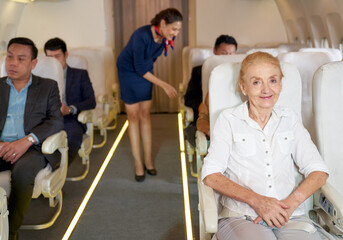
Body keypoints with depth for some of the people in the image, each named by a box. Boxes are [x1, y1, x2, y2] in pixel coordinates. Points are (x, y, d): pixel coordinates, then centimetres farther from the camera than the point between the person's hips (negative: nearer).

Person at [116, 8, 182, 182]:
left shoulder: (166, 38, -16)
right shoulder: (141, 36, -35)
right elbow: (139, 68, -30)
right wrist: (164, 85, -30)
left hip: (145, 71, 5)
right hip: (128, 71, -5)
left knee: (145, 114, 6)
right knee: (133, 116, -2)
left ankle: (148, 160, 12)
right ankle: (138, 164, 3)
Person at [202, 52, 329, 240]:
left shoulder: (290, 119, 16)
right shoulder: (228, 119, 8)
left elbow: (318, 171, 10)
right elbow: (210, 175, -2)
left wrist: (292, 201, -10)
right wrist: (256, 200, -16)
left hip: (290, 216, 3)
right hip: (241, 216, -2)